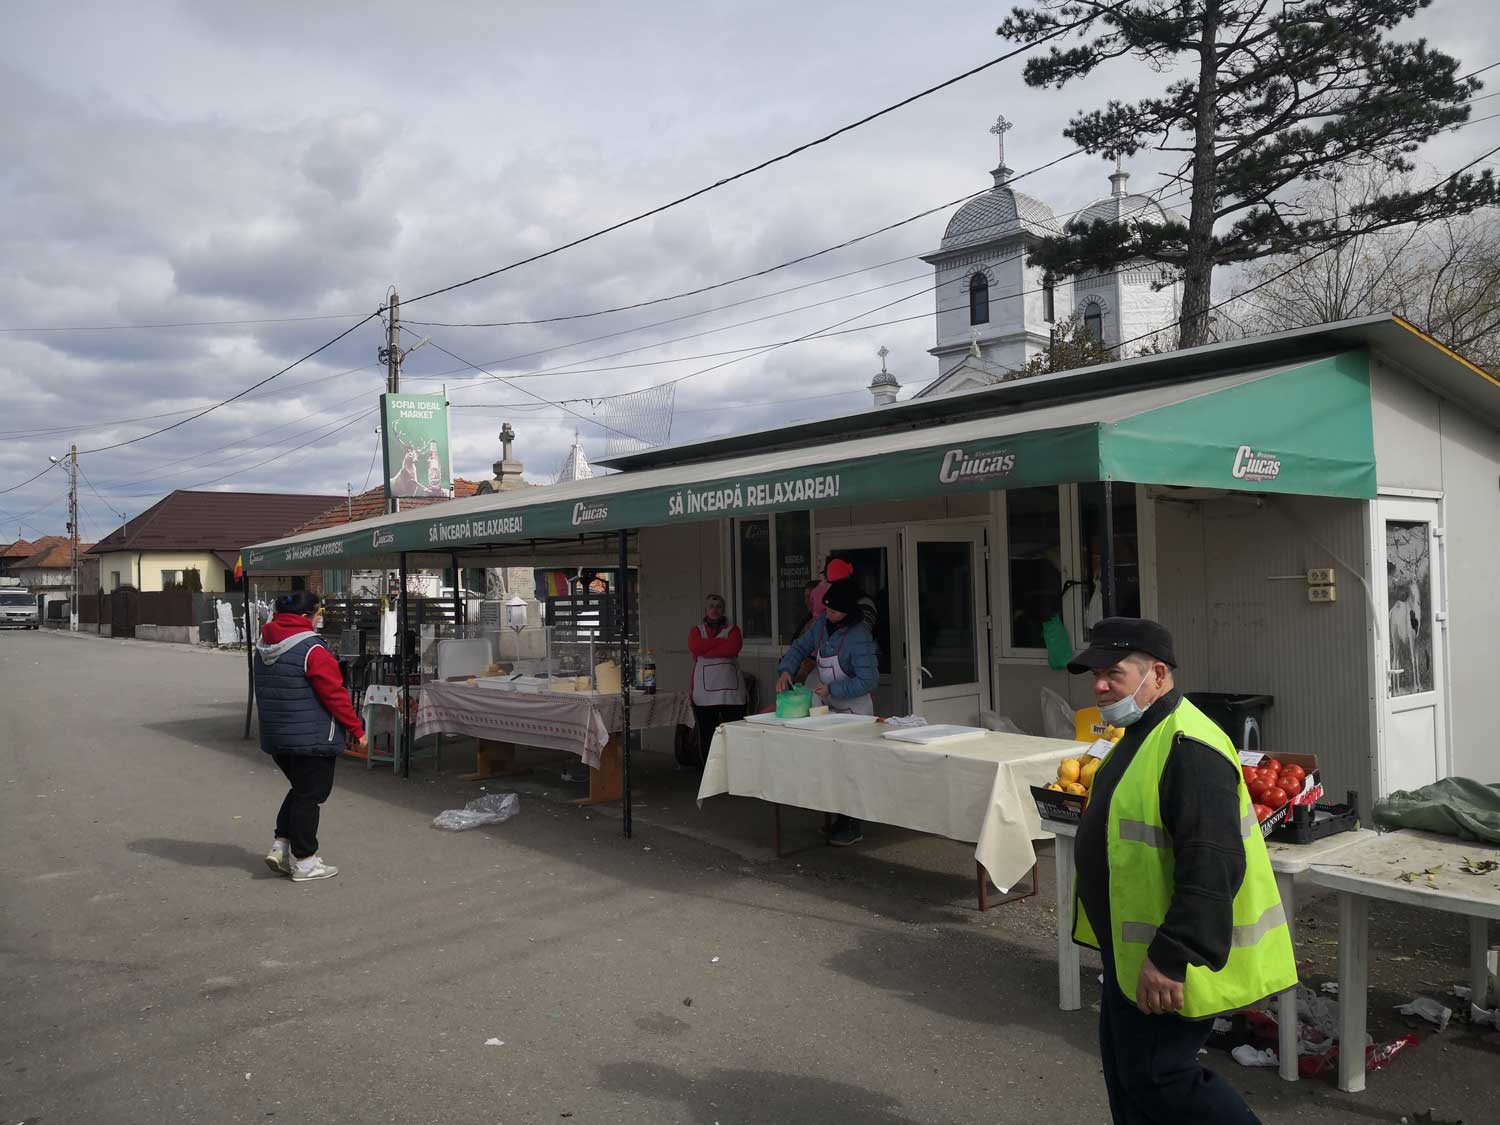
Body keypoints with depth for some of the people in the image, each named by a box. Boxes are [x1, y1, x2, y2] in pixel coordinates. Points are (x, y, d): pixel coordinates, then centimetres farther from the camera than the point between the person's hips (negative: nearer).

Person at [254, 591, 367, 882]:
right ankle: (304, 862, 9)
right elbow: (335, 694, -18)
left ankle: (280, 847, 18)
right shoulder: (312, 649, -18)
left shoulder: (264, 646, 10)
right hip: (311, 738, -8)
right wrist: (357, 730, -10)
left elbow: (266, 692, 18)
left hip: (274, 736, 8)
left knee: (300, 789, 22)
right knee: (309, 795, 2)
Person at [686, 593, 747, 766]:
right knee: (706, 735, 0)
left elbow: (732, 649, -8)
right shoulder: (697, 630, 15)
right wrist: (721, 641, -4)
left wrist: (705, 651, -3)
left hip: (730, 690, -1)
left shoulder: (733, 629, 12)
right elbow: (694, 647, -6)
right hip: (704, 691, 1)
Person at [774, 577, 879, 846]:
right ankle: (842, 818, 26)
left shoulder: (858, 637, -24)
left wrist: (832, 690, -25)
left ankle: (853, 826, 5)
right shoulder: (823, 624, 0)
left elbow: (868, 681, -25)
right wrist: (785, 670, -9)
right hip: (831, 707, 8)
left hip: (854, 710, -8)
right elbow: (800, 647, 10)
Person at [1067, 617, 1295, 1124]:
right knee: (1126, 1070, 19)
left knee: (1156, 1077, -1)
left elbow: (1211, 868, -31)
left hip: (1165, 966, -10)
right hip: (1130, 951, 10)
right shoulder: (1141, 736, 11)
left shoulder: (1188, 748, -24)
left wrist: (1171, 960, -30)